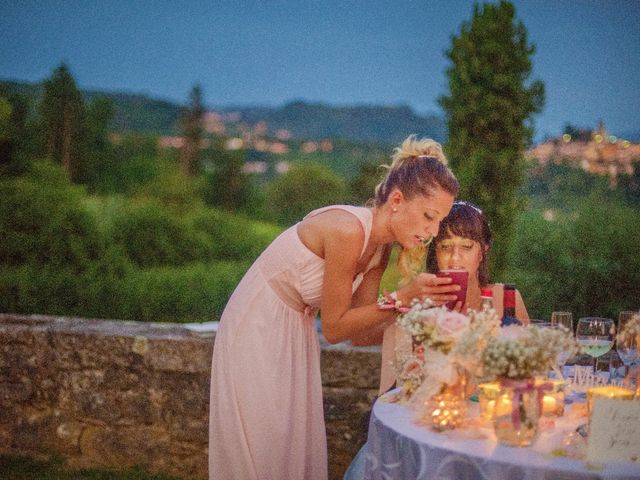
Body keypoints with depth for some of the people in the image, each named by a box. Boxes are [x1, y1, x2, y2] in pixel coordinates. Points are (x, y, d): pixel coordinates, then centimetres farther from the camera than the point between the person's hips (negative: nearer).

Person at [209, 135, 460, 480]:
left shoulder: (380, 248, -2)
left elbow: (359, 332, -2)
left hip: (296, 333, 8)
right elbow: (334, 327, -20)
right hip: (258, 332, -8)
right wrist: (402, 298, -23)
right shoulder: (348, 231, -28)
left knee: (301, 448, 12)